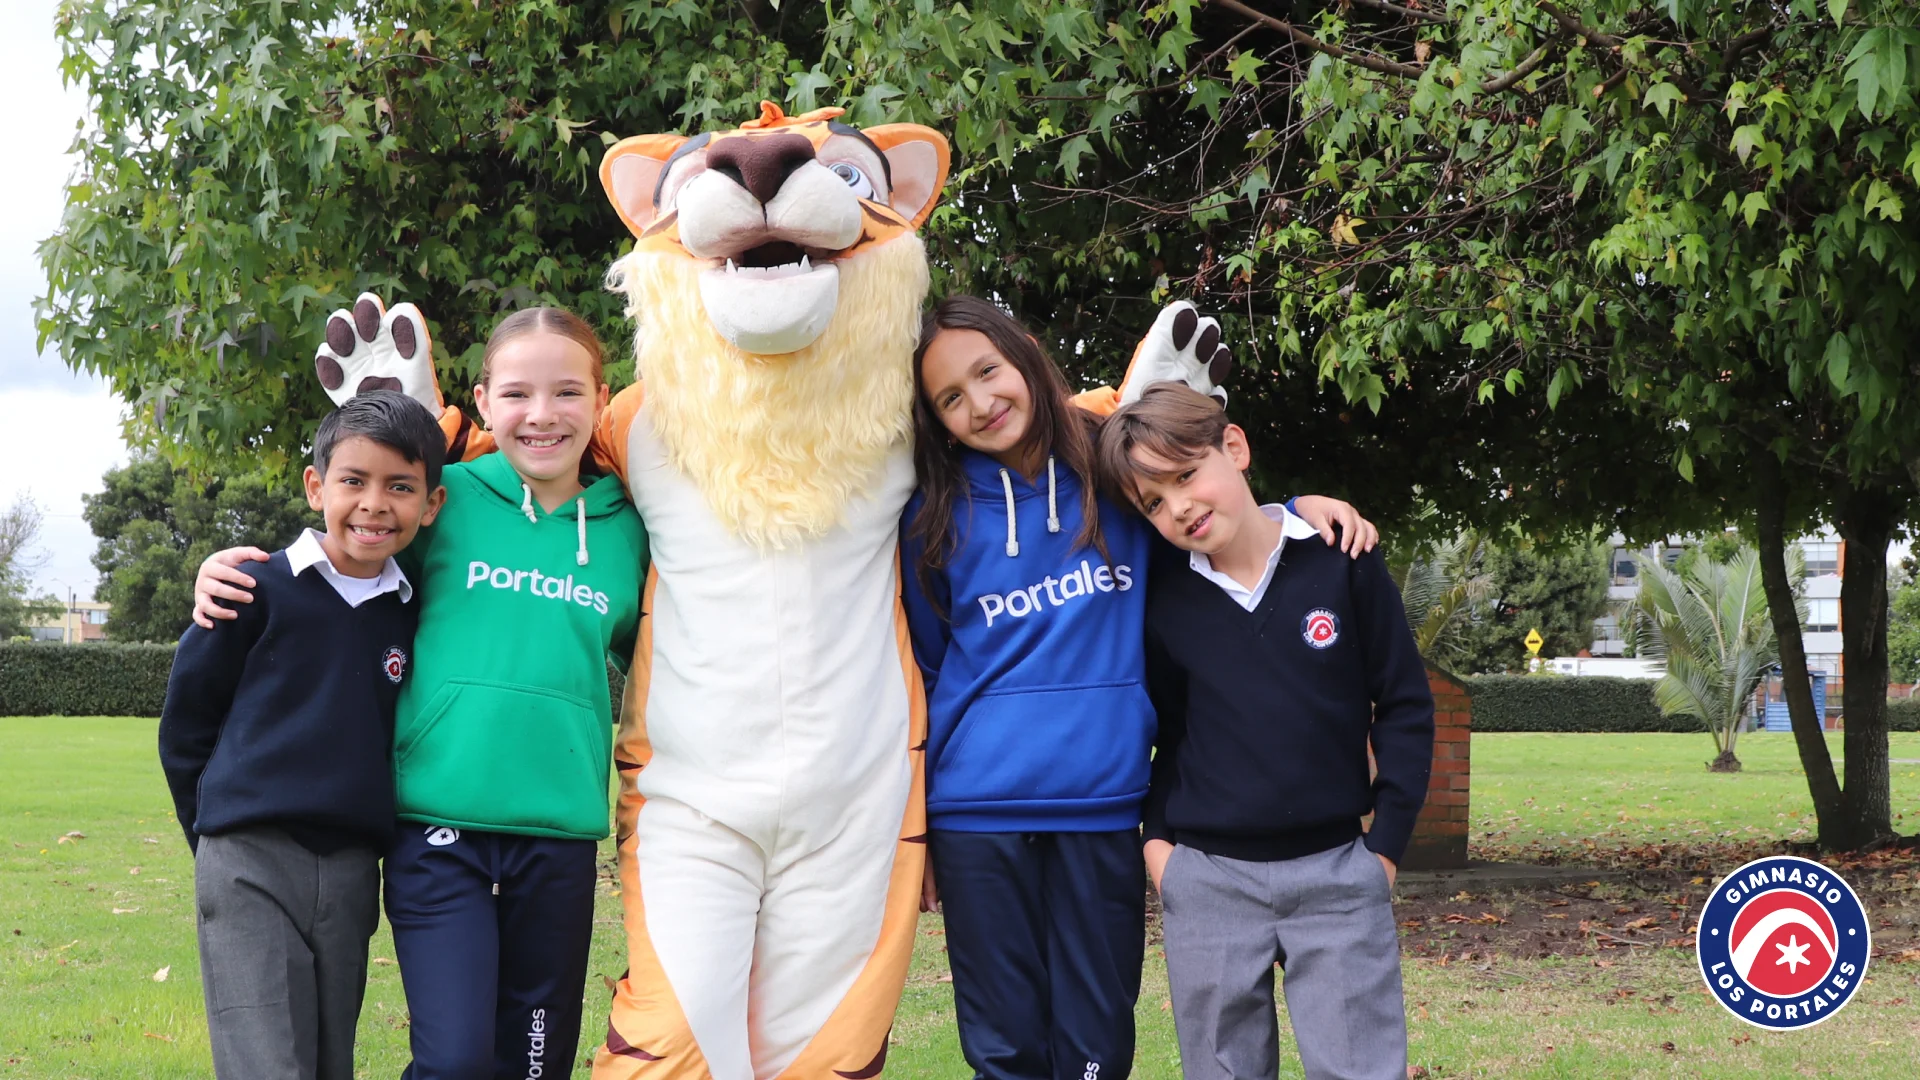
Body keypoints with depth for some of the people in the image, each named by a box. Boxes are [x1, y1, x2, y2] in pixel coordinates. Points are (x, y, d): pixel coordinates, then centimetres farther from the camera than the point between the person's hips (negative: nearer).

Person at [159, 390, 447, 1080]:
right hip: (249, 867, -4)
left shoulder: (412, 615, 8)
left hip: (352, 876, 4)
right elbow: (185, 724, 4)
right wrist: (222, 841, 8)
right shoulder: (261, 588, -3)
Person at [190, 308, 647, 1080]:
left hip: (560, 832, 3)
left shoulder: (625, 530, 7)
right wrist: (233, 574, 1)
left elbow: (647, 654, 23)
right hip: (439, 824, -2)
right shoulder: (448, 498, 1)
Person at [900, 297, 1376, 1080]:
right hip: (976, 811, 0)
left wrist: (1303, 506, -1)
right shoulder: (935, 518, 4)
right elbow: (920, 677, 11)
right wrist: (908, 830, 10)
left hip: (1105, 807, 1)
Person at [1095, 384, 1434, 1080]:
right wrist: (1157, 837, 3)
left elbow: (1404, 704, 0)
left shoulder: (1340, 562, -5)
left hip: (1337, 871, -2)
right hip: (1207, 879, 2)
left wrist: (1387, 843, -2)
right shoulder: (1165, 599, 2)